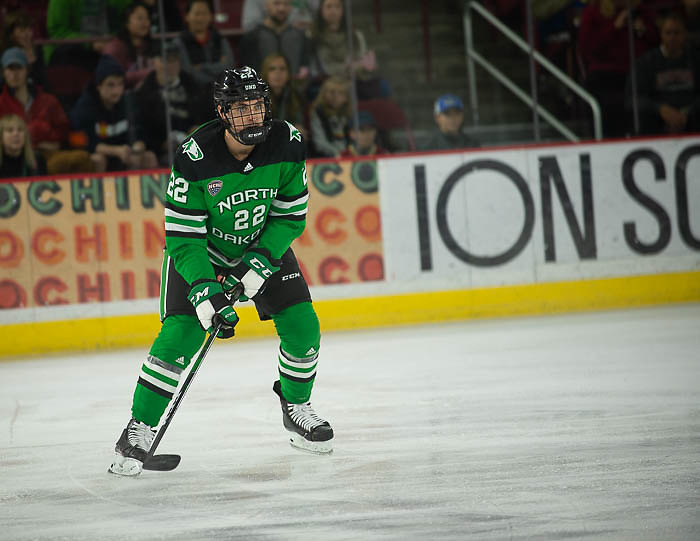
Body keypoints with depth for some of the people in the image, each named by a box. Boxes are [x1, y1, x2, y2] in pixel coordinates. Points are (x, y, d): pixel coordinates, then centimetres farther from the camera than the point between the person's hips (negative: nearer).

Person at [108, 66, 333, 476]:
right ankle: (140, 430, -6)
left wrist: (261, 261, -21)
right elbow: (183, 238, -25)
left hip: (264, 245, 3)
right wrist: (203, 289, -36)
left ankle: (297, 408, 21)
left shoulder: (288, 144, -20)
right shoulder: (195, 160, -30)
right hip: (201, 248, -3)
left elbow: (291, 215, -9)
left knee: (302, 326, -6)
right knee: (180, 335, -17)